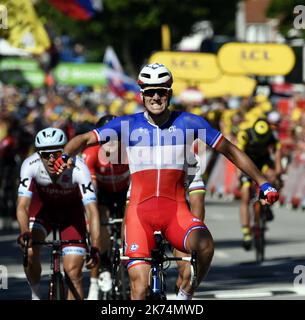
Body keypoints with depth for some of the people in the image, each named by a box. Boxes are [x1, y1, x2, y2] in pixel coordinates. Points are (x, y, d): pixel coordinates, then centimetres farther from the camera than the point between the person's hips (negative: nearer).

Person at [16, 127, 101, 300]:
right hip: (43, 206, 1)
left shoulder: (78, 168, -35)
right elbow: (22, 205, -36)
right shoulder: (31, 165, -31)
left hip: (71, 210, -1)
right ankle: (36, 295, 3)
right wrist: (25, 233, -55)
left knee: (73, 272, -11)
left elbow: (92, 210, -39)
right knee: (30, 251, -24)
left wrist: (95, 247, -50)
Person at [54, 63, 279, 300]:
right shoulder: (127, 125, 2)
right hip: (140, 211, 0)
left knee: (205, 245, -31)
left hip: (176, 211, 0)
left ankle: (185, 296, -6)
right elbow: (84, 140, -3)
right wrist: (66, 156, -25)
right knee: (140, 288, -11)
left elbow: (231, 151, 7)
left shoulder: (188, 123, 2)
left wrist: (263, 183, 2)